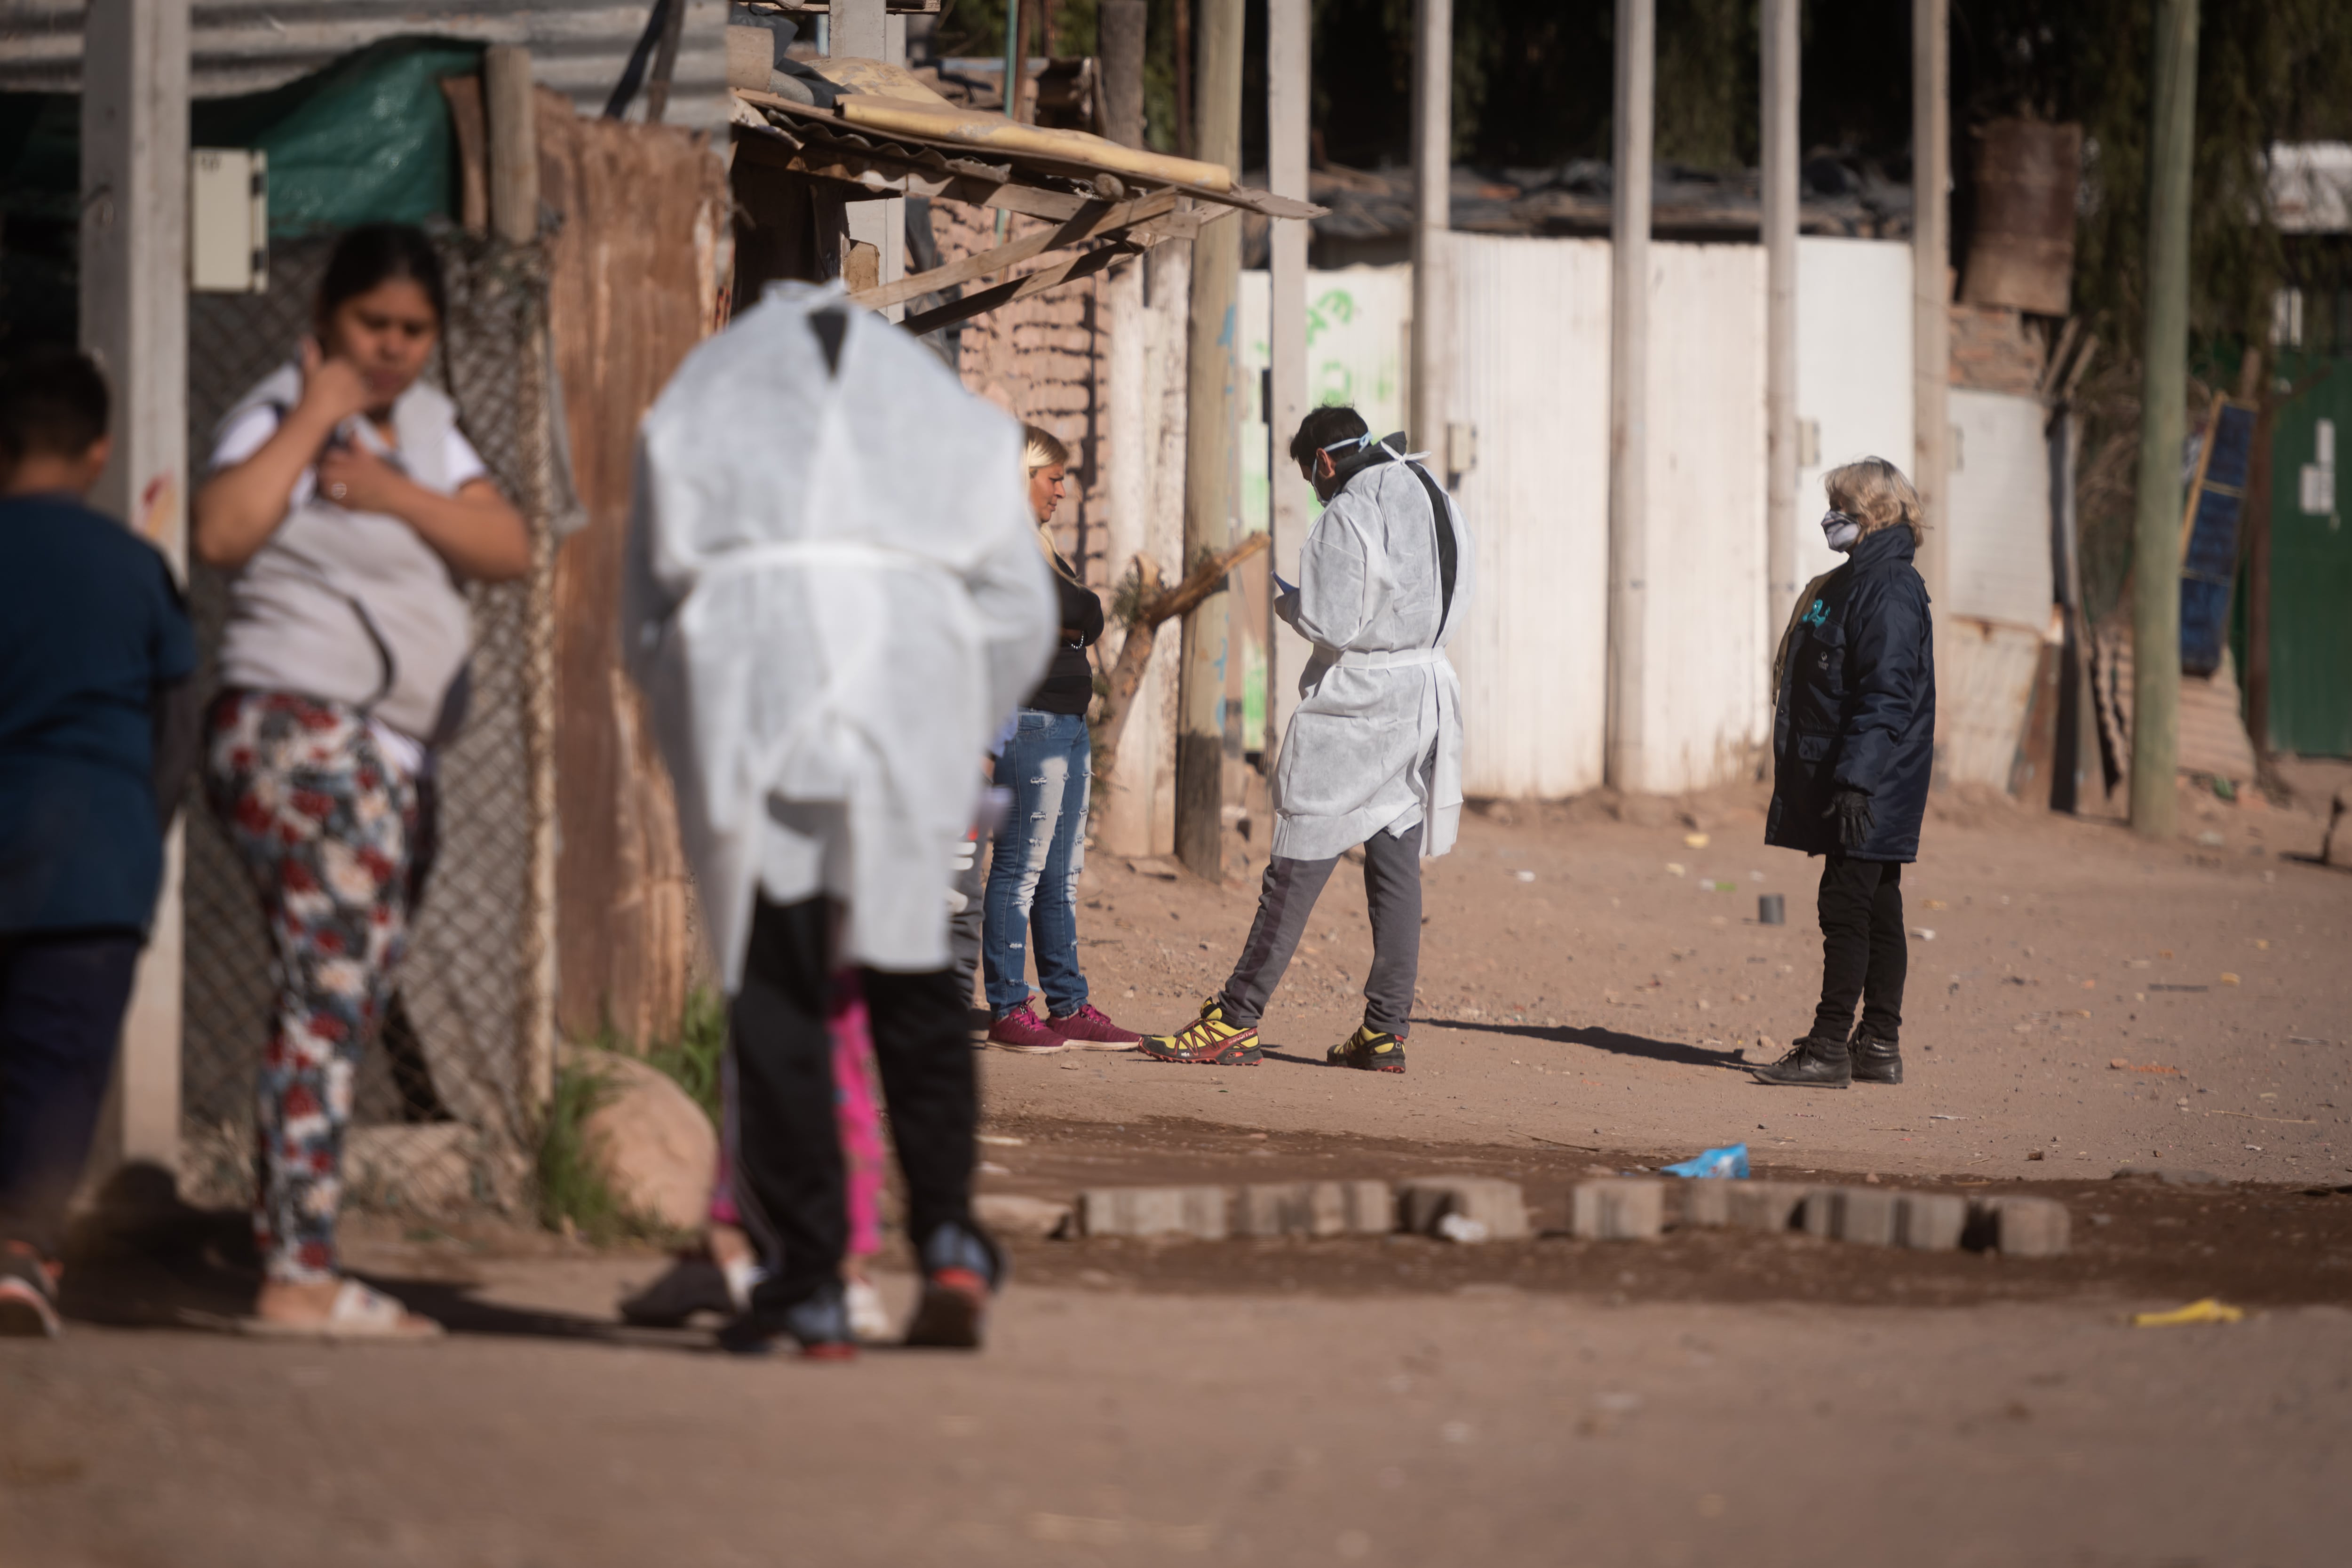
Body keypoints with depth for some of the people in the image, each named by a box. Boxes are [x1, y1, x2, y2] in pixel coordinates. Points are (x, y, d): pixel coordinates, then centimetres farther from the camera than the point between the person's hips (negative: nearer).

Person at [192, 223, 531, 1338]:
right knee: (332, 994, -17)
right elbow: (222, 533, -26)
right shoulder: (277, 417, -6)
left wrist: (397, 494, -11)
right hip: (302, 735, -9)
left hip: (391, 761, 9)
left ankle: (290, 1262, 8)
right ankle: (299, 1278, -22)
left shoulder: (422, 422, 18)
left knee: (347, 1009, 7)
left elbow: (509, 551, 4)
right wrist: (313, 416, -20)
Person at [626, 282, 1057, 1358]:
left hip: (746, 678, -1)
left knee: (774, 994, 2)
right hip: (907, 674, 1)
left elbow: (647, 616, 16)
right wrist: (949, 747, 22)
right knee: (910, 977, 12)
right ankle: (948, 1236, -4)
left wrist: (702, 762, 23)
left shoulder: (697, 406, 23)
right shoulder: (948, 414, 25)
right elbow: (1019, 608, 15)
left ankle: (806, 1278, -2)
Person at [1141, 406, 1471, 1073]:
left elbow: (1334, 627, -19)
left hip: (1355, 705, -7)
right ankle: (1385, 1031, 6)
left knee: (1296, 871, -5)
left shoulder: (1347, 518, -14)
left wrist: (1286, 599, -1)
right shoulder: (1440, 504, 10)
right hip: (1427, 694, 7)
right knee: (1397, 868, 8)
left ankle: (1235, 1023, -3)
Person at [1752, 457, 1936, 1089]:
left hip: (1871, 787, -10)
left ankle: (1830, 1048, -9)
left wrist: (1857, 780, -26)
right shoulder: (1856, 582, 17)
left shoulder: (1889, 590, -15)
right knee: (1875, 909, 11)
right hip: (1853, 783, 10)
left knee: (1847, 906, -9)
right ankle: (1879, 1047, 15)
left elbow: (1888, 695, -22)